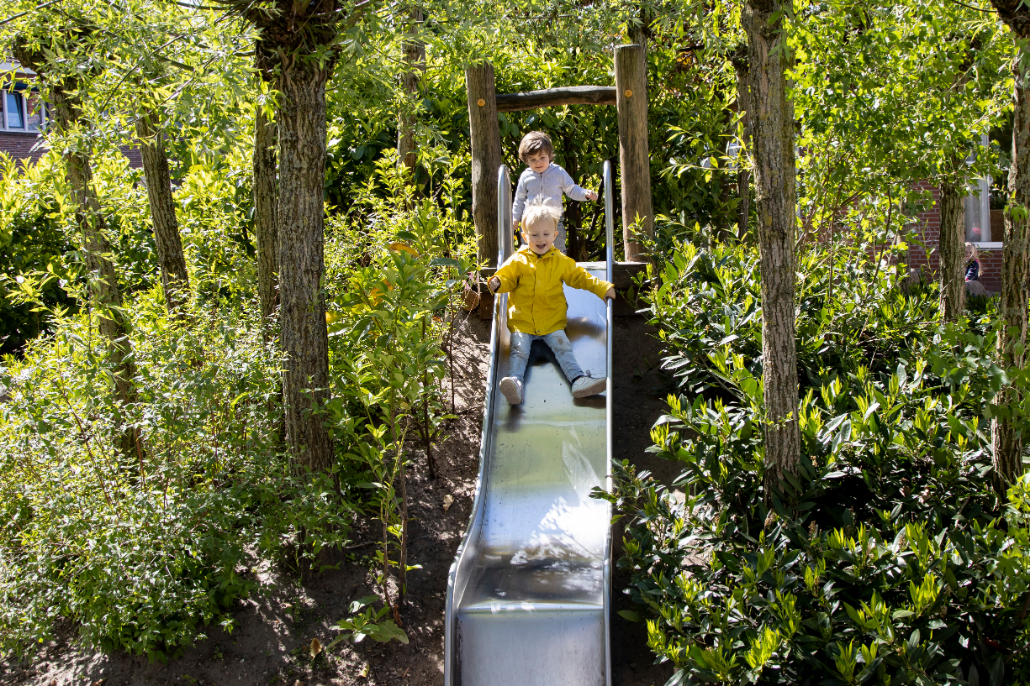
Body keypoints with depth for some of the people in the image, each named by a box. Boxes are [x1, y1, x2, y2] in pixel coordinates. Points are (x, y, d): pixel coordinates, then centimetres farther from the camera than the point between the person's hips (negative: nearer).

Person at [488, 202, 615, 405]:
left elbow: (580, 277, 14)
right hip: (522, 322, -1)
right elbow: (506, 277, 5)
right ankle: (514, 382, -37)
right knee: (519, 350, -20)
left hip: (552, 323, 1)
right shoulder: (518, 261, 5)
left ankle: (579, 380, -24)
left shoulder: (561, 261, 10)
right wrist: (497, 283, -20)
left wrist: (603, 288, 5)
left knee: (563, 347, -14)